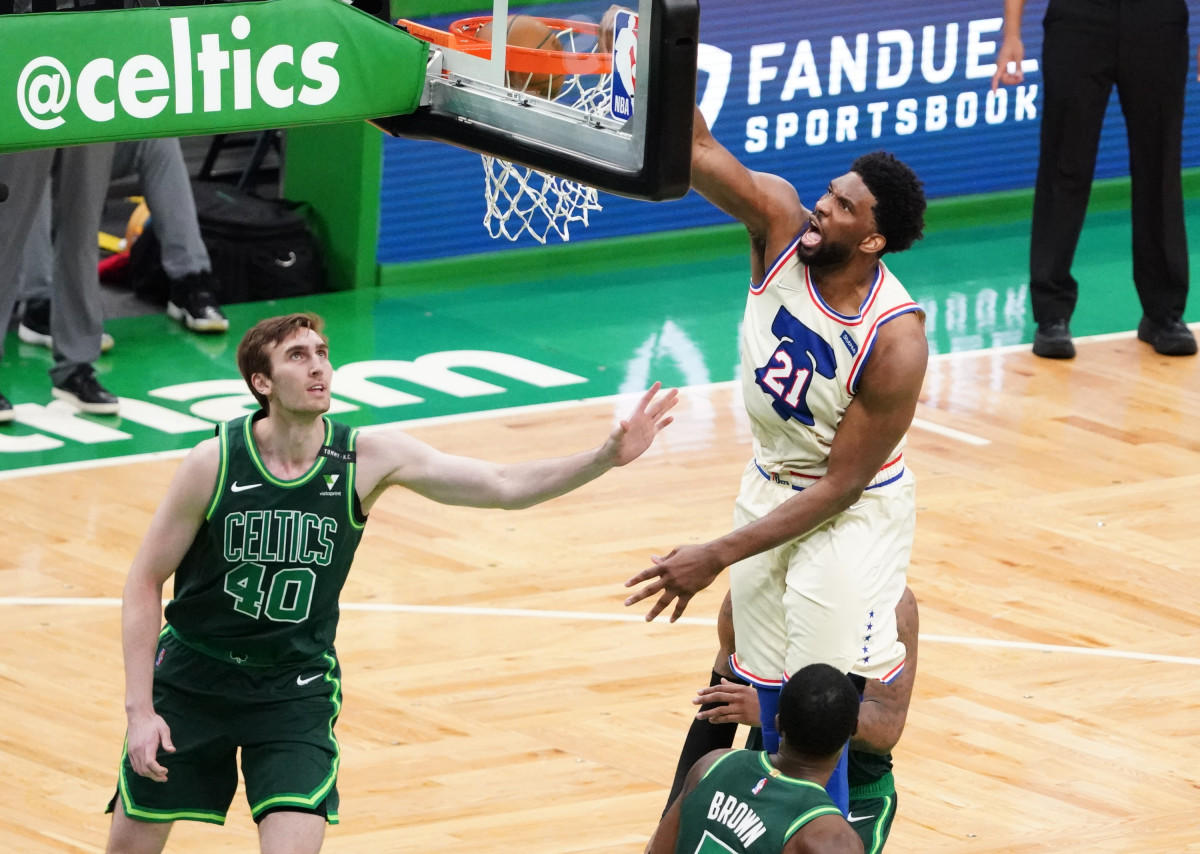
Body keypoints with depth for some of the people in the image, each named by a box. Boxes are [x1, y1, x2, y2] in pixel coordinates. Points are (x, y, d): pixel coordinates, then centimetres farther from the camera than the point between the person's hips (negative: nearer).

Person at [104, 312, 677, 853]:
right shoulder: (216, 463, -18)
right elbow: (145, 582, -10)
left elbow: (505, 486, -15)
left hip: (296, 688, 0)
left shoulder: (368, 459, -14)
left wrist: (606, 458, -30)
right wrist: (139, 710, -14)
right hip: (193, 674, 0)